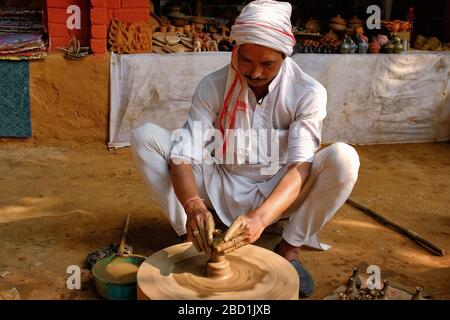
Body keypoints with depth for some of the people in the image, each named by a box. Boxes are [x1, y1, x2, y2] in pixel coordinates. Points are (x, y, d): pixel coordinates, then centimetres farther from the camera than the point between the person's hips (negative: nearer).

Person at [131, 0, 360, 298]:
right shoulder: (212, 86, -14)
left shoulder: (308, 93, -16)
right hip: (223, 192, 1)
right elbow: (184, 155, -20)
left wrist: (260, 217, -44)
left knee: (344, 158, -30)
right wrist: (193, 205, -42)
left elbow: (301, 165, -26)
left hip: (278, 195, 0)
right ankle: (193, 241, -12)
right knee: (146, 136, -18)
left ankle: (289, 249, -11)